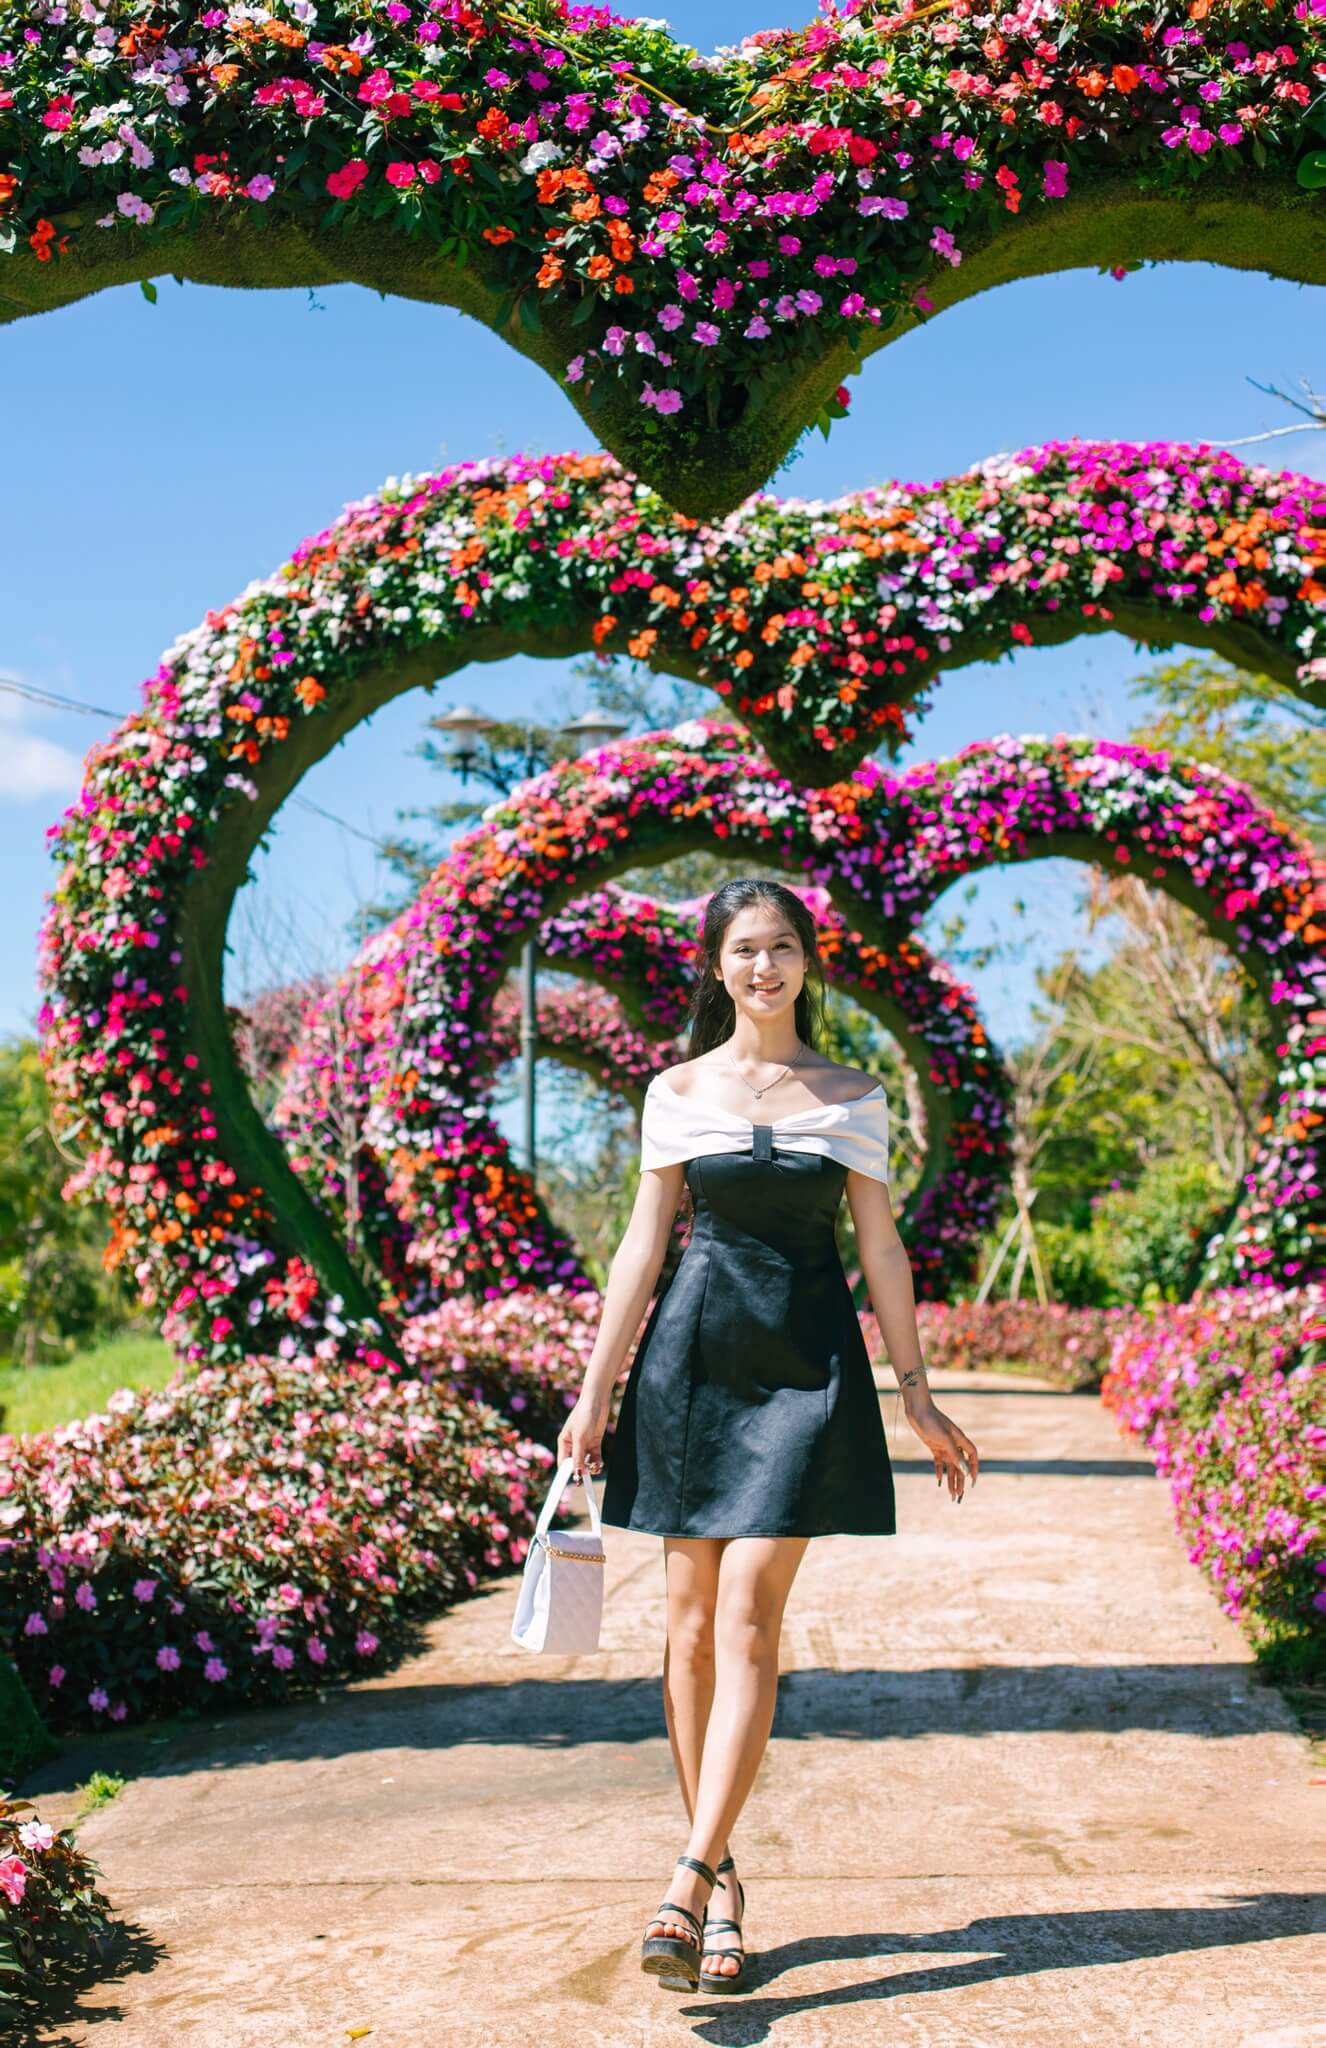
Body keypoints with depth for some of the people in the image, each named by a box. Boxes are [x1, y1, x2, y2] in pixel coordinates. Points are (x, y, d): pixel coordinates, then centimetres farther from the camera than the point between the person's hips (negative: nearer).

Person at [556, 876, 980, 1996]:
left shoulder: (854, 1097, 5)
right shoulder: (677, 1092, 6)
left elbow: (881, 1248, 8)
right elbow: (644, 1243, 6)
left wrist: (918, 1394, 6)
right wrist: (594, 1392, 4)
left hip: (805, 1359, -1)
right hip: (690, 1356, 2)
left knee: (748, 1617, -11)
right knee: (690, 1621, 3)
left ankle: (689, 1882, -12)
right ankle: (723, 1879, 15)